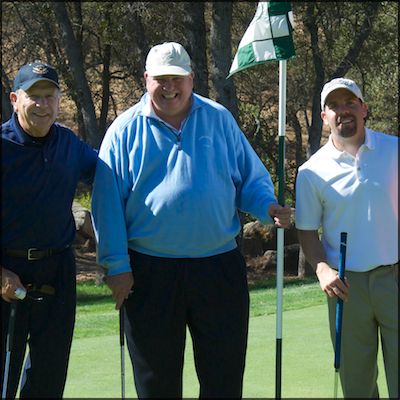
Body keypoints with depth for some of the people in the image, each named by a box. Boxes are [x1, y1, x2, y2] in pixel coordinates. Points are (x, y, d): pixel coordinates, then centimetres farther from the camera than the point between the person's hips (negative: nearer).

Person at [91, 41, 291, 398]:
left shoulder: (220, 120, 8)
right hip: (149, 272, -1)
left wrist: (268, 206, -10)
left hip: (219, 268, 1)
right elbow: (108, 203, 0)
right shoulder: (125, 130, 3)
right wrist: (117, 265, -6)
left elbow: (251, 178, 12)